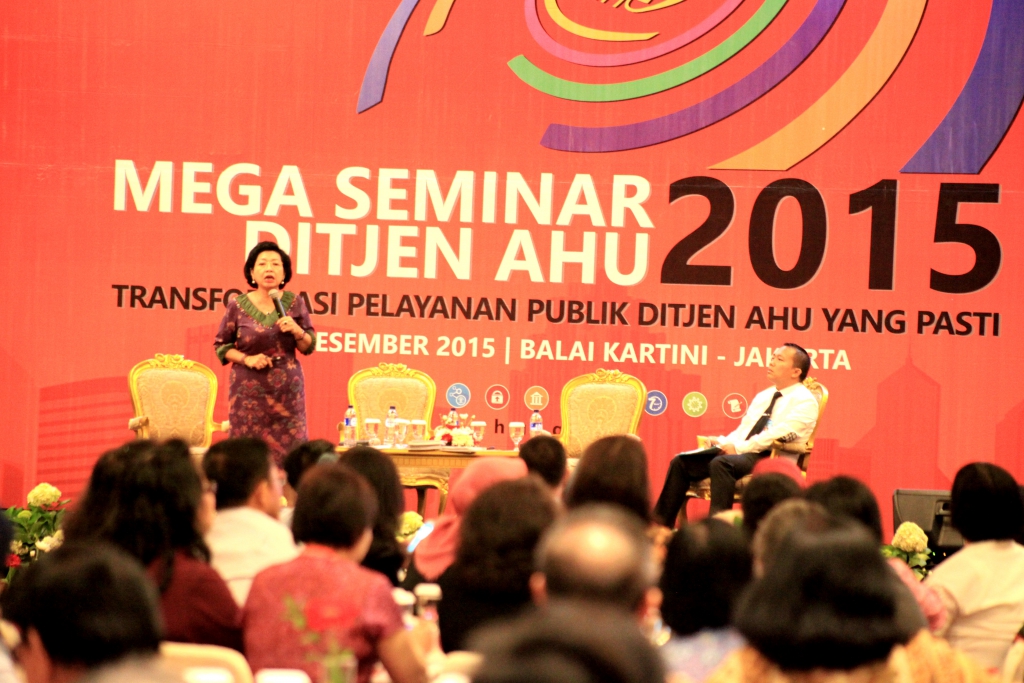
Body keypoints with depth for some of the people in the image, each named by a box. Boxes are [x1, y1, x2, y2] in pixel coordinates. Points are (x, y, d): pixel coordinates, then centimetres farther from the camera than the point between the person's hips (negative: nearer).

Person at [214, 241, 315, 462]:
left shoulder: (294, 303, 3)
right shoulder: (238, 305, -1)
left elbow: (309, 347, 8)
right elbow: (221, 345, 6)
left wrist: (297, 330, -13)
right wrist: (246, 359, -10)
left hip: (287, 391, 1)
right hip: (249, 391, -1)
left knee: (288, 450, -4)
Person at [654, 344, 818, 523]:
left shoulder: (804, 401, -3)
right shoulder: (763, 397, 23)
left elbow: (781, 434, -17)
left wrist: (739, 447, -20)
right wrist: (723, 442, 1)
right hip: (738, 452, 8)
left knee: (721, 463, -37)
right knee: (681, 462, -7)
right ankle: (661, 523, -9)